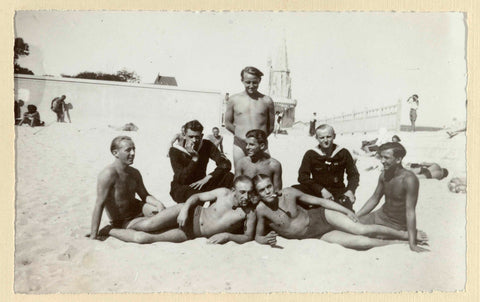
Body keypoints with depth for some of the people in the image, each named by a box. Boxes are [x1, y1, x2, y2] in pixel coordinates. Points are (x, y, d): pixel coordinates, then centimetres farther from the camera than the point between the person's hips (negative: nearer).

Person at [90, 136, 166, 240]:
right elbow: (99, 204, -27)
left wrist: (158, 203, -15)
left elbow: (144, 195, 8)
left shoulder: (135, 173, 0)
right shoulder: (108, 174, -25)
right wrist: (93, 237, -27)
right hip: (122, 222, -7)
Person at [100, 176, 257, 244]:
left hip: (193, 233, -1)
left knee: (143, 238, -13)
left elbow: (248, 237, -4)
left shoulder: (250, 213, -10)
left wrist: (227, 236, -20)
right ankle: (108, 229, 11)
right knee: (149, 225, -21)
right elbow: (198, 197, 4)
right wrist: (185, 208, -15)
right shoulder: (223, 193, -5)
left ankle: (109, 231, 12)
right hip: (192, 214, 1)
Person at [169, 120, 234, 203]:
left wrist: (206, 178, -27)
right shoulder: (175, 150, -15)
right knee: (195, 196, -43)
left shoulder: (207, 145, -7)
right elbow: (181, 179, -23)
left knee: (229, 176, -20)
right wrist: (194, 159, -32)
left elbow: (226, 164, -18)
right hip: (180, 188, -5)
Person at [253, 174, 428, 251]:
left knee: (361, 230, -18)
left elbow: (319, 201, -6)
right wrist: (266, 240, -26)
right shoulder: (261, 210, -15)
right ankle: (400, 243, 5)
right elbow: (257, 236, -2)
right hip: (317, 235, 0)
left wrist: (346, 210, -7)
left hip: (320, 217, 0)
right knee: (360, 242, -15)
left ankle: (407, 234, 3)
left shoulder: (289, 193, -13)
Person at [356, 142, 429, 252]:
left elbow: (410, 211, -28)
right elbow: (374, 199, 9)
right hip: (380, 216, 7)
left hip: (396, 226, -7)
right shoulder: (384, 175, -4)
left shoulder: (409, 179, -27)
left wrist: (412, 244, -29)